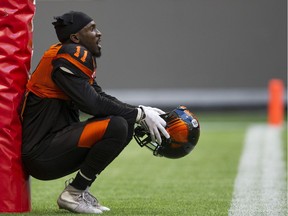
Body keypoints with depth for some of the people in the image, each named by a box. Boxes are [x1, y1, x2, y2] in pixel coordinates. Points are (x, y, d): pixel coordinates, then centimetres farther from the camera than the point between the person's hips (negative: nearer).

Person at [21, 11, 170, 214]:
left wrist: (140, 112, 4)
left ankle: (80, 189, 8)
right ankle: (73, 194, -10)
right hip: (41, 155, -10)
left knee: (126, 125, 7)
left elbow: (100, 97, 16)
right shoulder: (69, 57, -14)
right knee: (116, 127, -23)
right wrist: (140, 114, -12)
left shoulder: (79, 56, 15)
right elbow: (92, 104, -19)